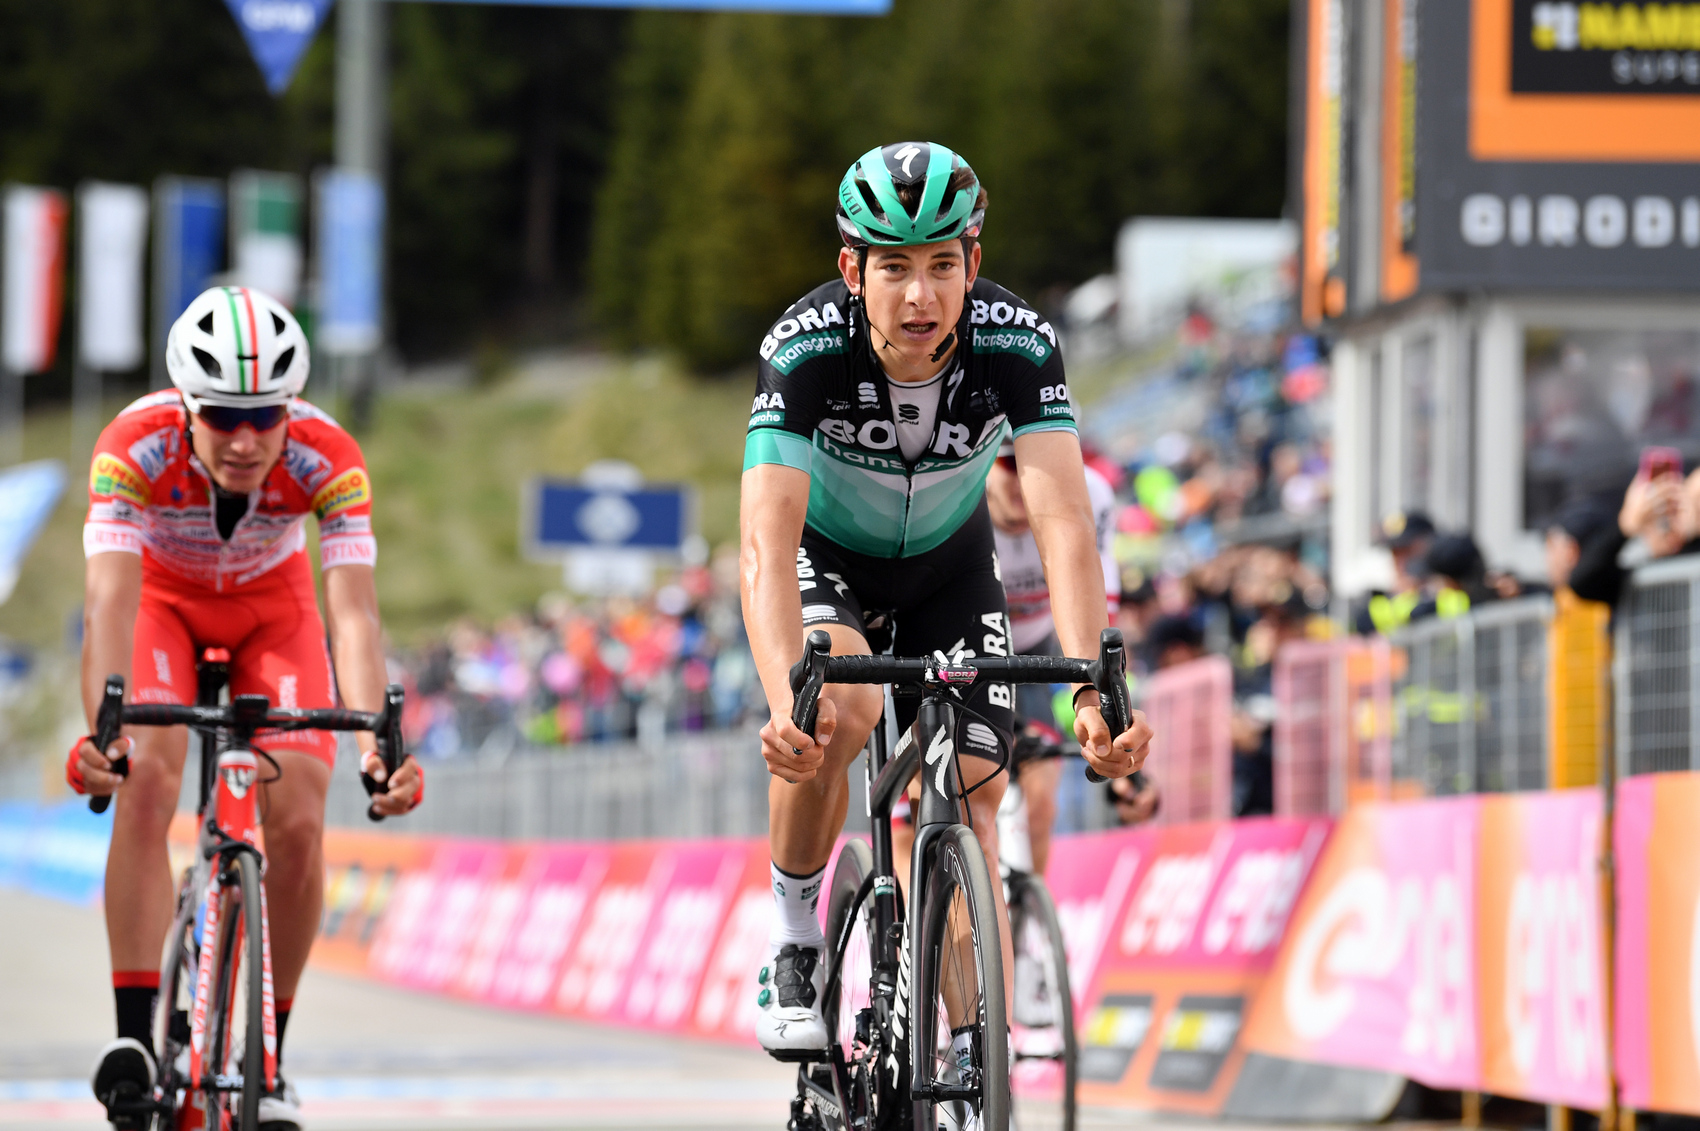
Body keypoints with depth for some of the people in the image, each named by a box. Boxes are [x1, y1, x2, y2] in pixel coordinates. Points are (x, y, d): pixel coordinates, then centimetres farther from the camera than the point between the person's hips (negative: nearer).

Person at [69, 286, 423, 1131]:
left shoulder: (328, 460, -34)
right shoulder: (135, 449, -36)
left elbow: (353, 612, -40)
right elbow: (110, 600, -44)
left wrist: (376, 743, -56)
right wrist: (102, 730, -61)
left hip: (272, 608, 1)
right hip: (163, 598, -1)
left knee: (299, 825, -14)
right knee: (145, 785, -26)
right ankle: (134, 1039, -26)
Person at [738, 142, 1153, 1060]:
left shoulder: (1017, 346, -30)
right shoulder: (805, 348, -34)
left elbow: (1063, 520, -39)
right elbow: (766, 538, -43)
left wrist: (1092, 688, -53)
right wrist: (784, 699, -58)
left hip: (948, 565, 2)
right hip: (824, 558, -2)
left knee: (967, 802, -8)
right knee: (837, 708, -32)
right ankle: (793, 933, -11)